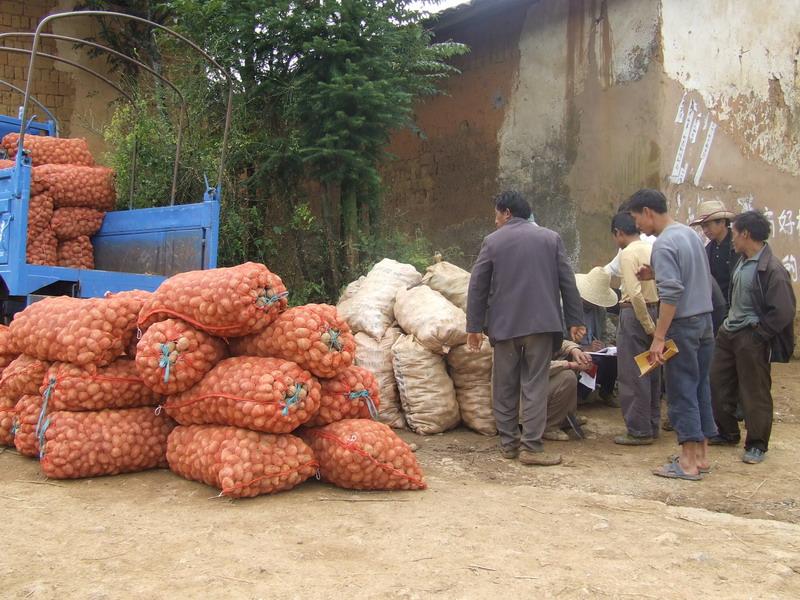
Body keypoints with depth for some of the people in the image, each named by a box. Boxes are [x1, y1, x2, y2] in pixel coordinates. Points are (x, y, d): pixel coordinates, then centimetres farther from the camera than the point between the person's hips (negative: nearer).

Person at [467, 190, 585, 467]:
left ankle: (508, 442, 15)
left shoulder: (492, 241, 2)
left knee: (505, 386, 10)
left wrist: (474, 326, 7)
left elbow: (478, 286, 1)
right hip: (542, 322, 0)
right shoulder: (551, 238, 6)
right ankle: (531, 446, -3)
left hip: (504, 325, 0)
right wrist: (575, 320, 10)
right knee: (535, 384, 1)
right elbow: (567, 282, 5)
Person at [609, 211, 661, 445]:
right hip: (654, 309, 8)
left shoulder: (628, 253, -13)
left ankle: (639, 431, 3)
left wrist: (648, 327, -15)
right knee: (652, 373, 15)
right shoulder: (652, 249, 10)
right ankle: (652, 425, 24)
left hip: (635, 313, -8)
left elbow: (635, 292, -21)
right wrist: (654, 324, 10)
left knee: (633, 375, -1)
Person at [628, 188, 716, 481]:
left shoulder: (664, 244, -16)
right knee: (701, 388, 13)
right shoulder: (690, 233, 11)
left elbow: (671, 292, -24)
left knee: (682, 391, -3)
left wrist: (659, 337, -22)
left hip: (683, 325, -9)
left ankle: (689, 462, 1)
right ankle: (702, 455, 21)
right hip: (705, 320, 9)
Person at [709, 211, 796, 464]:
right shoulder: (742, 262, 9)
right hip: (728, 332, 9)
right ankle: (727, 432, 31)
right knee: (718, 383, 15)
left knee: (755, 392, 1)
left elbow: (783, 312, -18)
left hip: (752, 339, -9)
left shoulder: (772, 269, -18)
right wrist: (728, 324, 13)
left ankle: (757, 445, 14)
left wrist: (758, 334, -15)